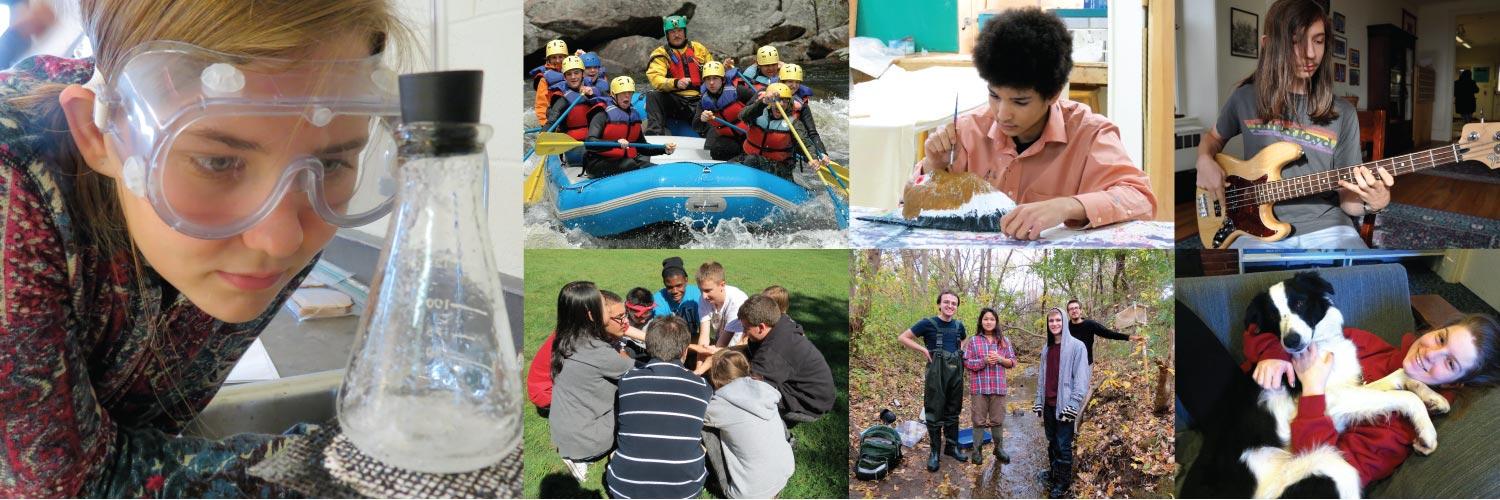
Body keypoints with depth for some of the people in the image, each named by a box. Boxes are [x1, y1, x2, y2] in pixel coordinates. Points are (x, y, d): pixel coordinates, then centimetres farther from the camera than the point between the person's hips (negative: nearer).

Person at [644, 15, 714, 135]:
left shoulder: (699, 48, 16)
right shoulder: (661, 54, 7)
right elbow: (656, 79, -11)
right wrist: (676, 83, -30)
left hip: (697, 100, 1)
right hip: (674, 101, -1)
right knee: (653, 96, -30)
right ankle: (655, 134, -35)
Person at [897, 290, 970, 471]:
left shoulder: (958, 325, 10)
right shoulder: (928, 323, -5)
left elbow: (965, 340, 33)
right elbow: (903, 338, -2)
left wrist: (961, 350, 12)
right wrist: (924, 349, -10)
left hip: (956, 370, 5)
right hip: (936, 371, -5)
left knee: (953, 412, 13)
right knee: (935, 412, -1)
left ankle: (952, 446, 24)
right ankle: (934, 452, 5)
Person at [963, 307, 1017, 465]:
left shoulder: (1004, 340, 6)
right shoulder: (973, 341, 0)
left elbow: (1013, 362, 6)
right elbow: (966, 362, -3)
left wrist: (1000, 359, -13)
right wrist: (984, 361, -17)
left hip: (998, 387, 2)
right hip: (979, 387, -2)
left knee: (998, 420, 9)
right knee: (979, 420, 5)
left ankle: (999, 449, 23)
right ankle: (977, 450, 14)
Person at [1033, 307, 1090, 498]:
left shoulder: (1076, 346, -9)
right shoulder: (1046, 348, 11)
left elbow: (1081, 377, -12)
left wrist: (1073, 404, -16)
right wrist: (1038, 401, 11)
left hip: (1064, 404, -6)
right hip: (1048, 404, 6)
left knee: (1063, 445, -1)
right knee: (1052, 441, 15)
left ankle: (1063, 483, 9)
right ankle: (1053, 473, 30)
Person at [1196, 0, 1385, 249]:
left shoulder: (1342, 114, 6)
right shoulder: (1246, 98, 6)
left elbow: (1345, 196, 8)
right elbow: (1213, 137, 25)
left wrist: (1372, 203, -14)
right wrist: (1205, 161, 4)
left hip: (1325, 226, 1)